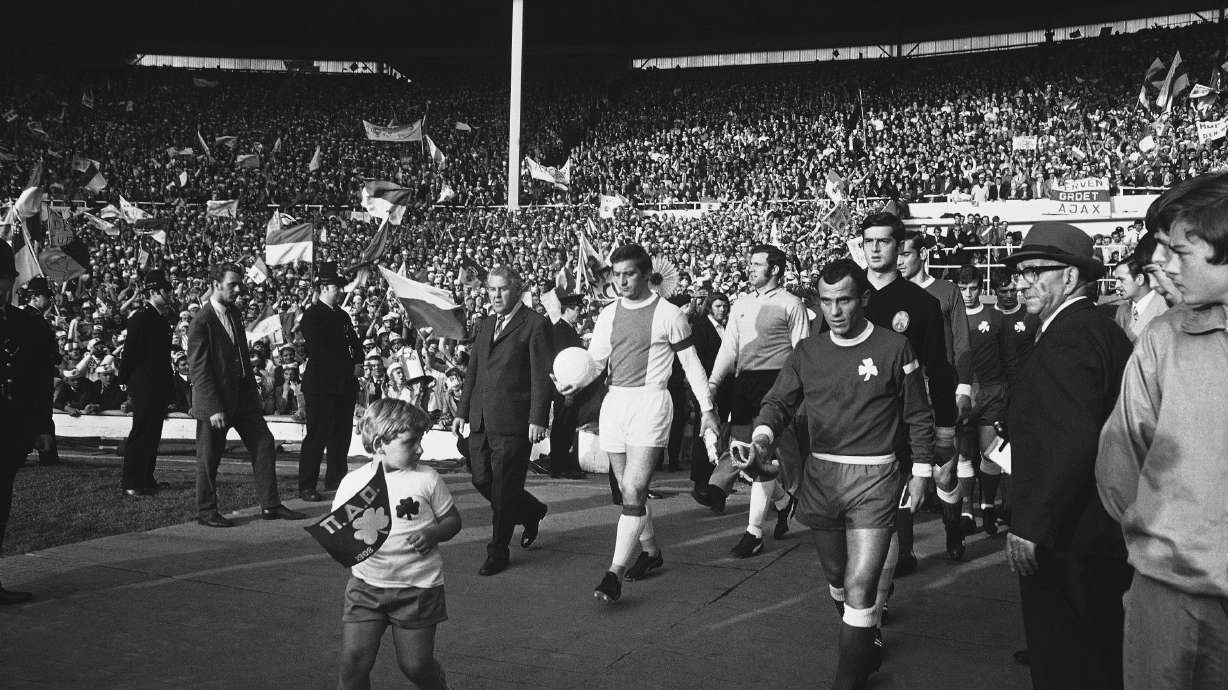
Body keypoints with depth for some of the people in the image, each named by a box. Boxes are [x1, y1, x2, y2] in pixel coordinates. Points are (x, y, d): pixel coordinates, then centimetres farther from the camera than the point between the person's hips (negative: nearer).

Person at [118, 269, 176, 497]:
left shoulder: (161, 318, 15)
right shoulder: (141, 317, -14)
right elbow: (130, 351, -15)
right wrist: (125, 379, -11)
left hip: (158, 387, 9)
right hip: (144, 386, -9)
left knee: (152, 435, 13)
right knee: (141, 433, -4)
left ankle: (146, 479, 22)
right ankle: (131, 483, 2)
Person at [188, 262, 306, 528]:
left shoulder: (234, 312, 9)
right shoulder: (201, 322, -16)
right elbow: (199, 369, -18)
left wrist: (252, 390, 13)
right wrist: (214, 408, -21)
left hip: (242, 394, 8)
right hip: (215, 399, -8)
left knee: (264, 445, 6)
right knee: (209, 459, 4)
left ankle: (270, 505, 13)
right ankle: (206, 513, 18)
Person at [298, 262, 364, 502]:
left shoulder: (342, 315, 18)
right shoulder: (312, 316, -7)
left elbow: (355, 344, 18)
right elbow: (319, 351, -16)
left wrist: (358, 361, -3)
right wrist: (348, 363, -14)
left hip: (344, 385, 8)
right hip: (321, 385, -8)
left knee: (342, 435, 12)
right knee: (317, 436, -6)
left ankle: (336, 479, 23)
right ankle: (307, 486, -1)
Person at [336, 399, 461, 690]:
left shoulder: (427, 479, -4)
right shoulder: (352, 482, -1)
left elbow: (453, 519, 6)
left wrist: (433, 533, -14)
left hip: (417, 588, -1)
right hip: (366, 584, 1)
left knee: (416, 665, 6)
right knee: (354, 660, -6)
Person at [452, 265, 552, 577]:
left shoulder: (535, 325, -5)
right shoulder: (484, 326, 17)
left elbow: (542, 376, -10)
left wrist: (538, 419, -15)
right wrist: (462, 411, 14)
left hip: (513, 421, -7)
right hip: (481, 420, 7)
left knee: (503, 489, -1)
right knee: (481, 480, 10)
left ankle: (497, 553, 13)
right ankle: (532, 511, 34)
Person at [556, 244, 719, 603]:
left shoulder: (668, 314, -3)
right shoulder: (608, 315, 10)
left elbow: (692, 364, 3)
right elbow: (595, 361, 8)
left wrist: (707, 409, 2)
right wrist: (578, 382, -13)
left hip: (650, 402, -6)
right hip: (614, 402, 6)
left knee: (633, 490, -13)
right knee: (627, 490, 14)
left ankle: (615, 573, -11)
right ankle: (650, 550, 33)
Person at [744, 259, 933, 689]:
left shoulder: (894, 348, -4)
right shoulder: (807, 353, 5)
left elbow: (919, 416, 3)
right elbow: (779, 401, -1)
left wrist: (921, 471, 2)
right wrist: (762, 436, -21)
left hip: (873, 479, -4)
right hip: (820, 476, 4)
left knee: (859, 585, -10)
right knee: (837, 575, 19)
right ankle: (868, 642, 45)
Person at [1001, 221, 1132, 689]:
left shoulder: (1067, 338, -20)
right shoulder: (1104, 329, 11)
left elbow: (1075, 443, -29)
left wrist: (1031, 527, -24)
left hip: (1066, 544, -10)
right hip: (1106, 532, 10)